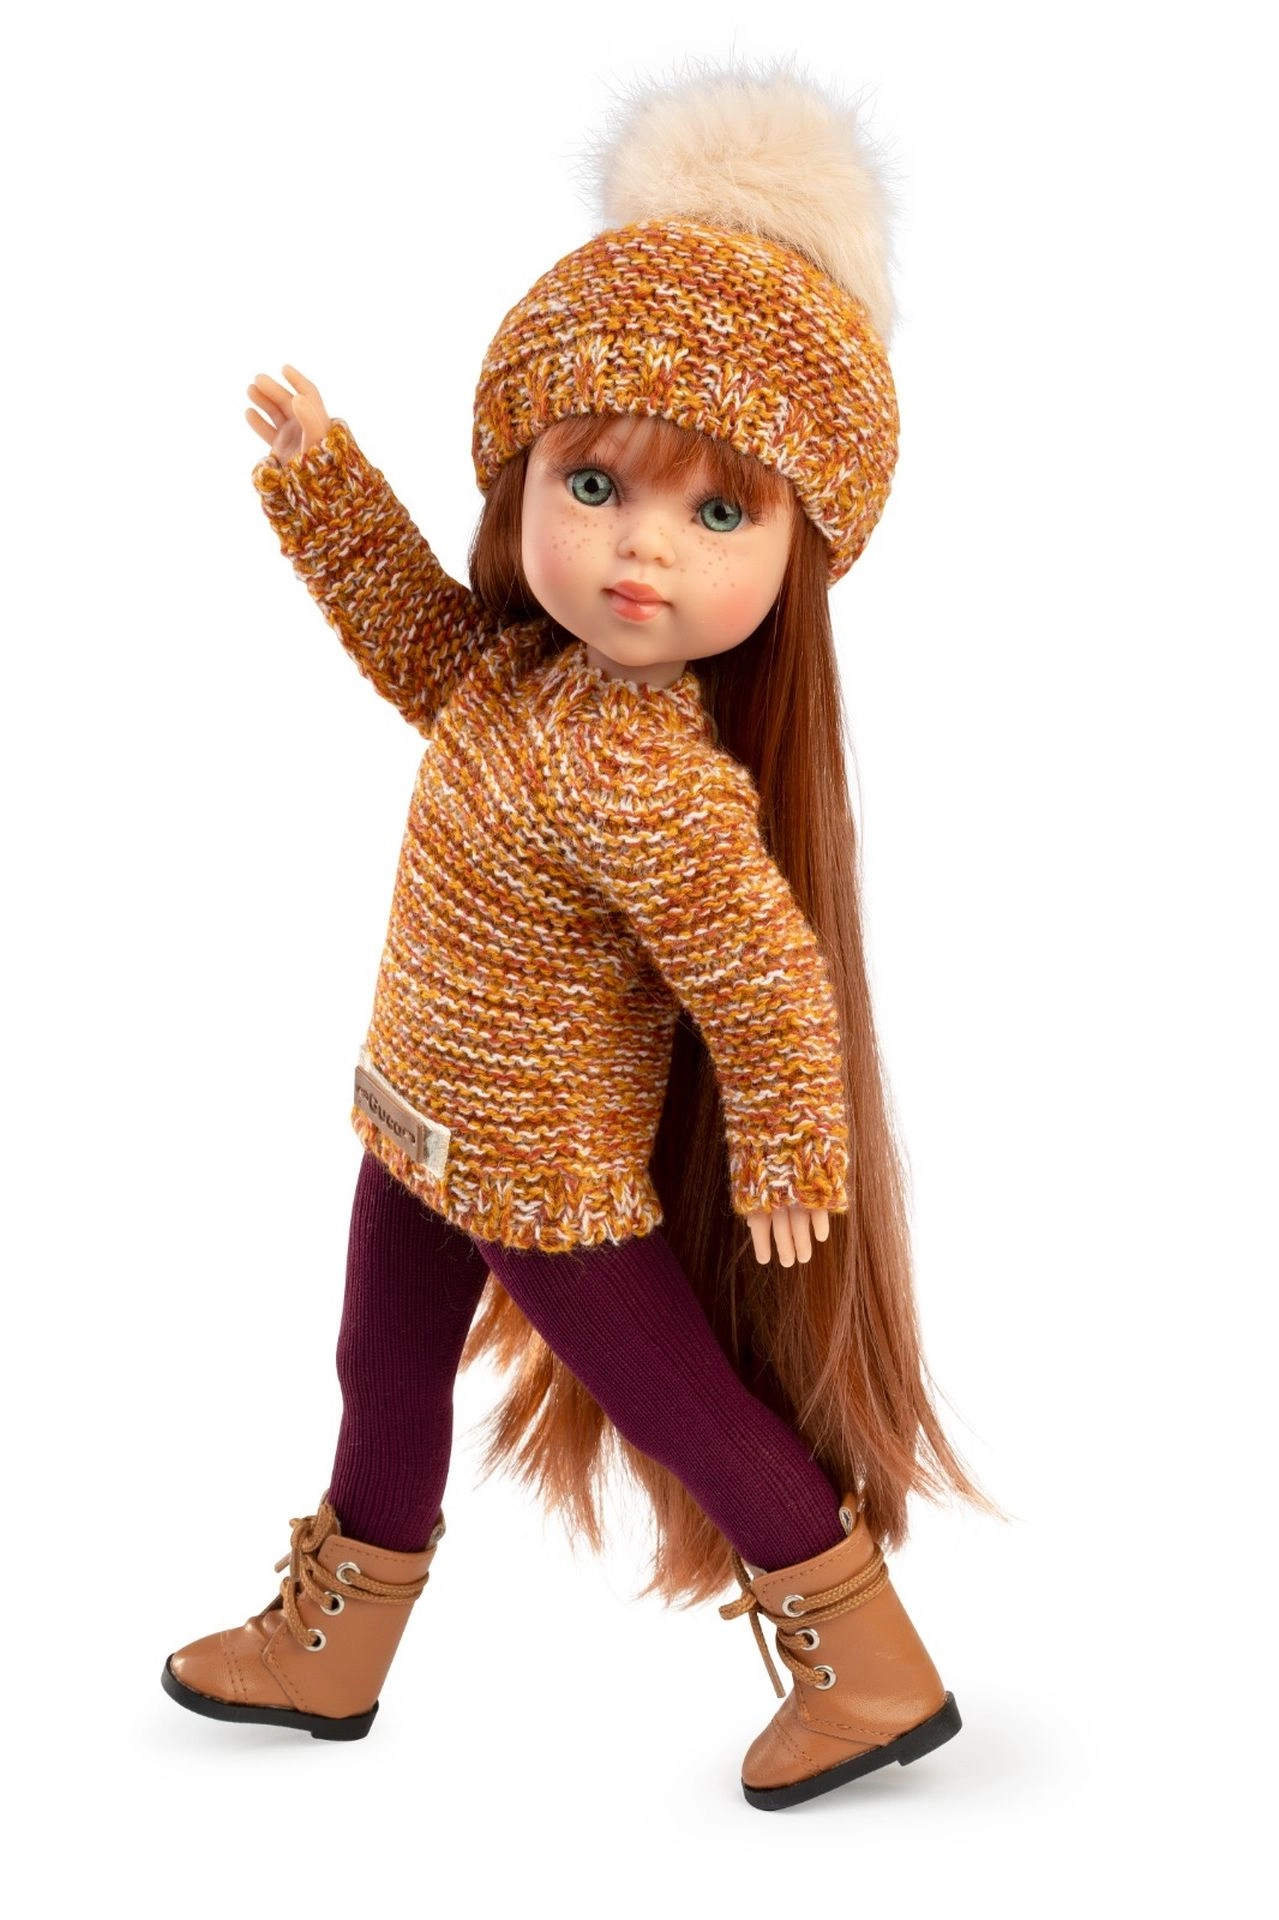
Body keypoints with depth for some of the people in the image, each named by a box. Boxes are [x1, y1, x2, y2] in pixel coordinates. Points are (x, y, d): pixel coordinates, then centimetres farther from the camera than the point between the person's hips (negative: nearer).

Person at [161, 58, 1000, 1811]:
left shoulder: (638, 775, -35)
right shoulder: (530, 660, -9)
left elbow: (768, 978, -28)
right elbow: (431, 649, 14)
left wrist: (784, 1154, -13)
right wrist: (323, 476, 8)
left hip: (544, 1167, -9)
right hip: (431, 1114, 9)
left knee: (676, 1398, 9)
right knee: (384, 1371, 24)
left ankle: (878, 1668, 29)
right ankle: (329, 1647, 47)